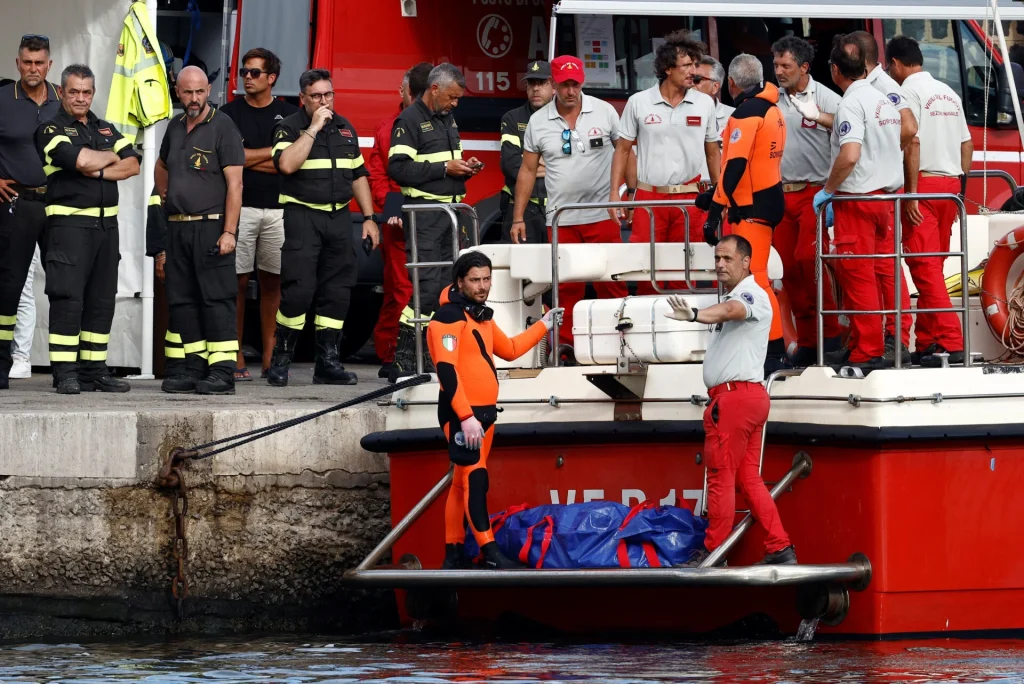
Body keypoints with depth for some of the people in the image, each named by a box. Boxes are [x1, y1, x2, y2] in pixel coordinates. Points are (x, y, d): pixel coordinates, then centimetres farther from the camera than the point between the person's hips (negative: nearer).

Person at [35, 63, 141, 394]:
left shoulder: (105, 130, 18)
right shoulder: (51, 130, -1)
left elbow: (132, 165, 6)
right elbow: (81, 159, -17)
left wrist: (99, 171, -10)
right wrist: (111, 157, 1)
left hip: (106, 222, 6)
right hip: (69, 221, -6)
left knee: (102, 300, 7)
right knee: (67, 297, -10)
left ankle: (94, 369, 12)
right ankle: (65, 373, -10)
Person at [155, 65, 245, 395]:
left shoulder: (222, 127, -6)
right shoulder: (175, 127, 14)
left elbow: (235, 183, -11)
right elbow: (162, 166, 34)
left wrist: (229, 232, -18)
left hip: (211, 226, -7)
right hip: (178, 228, 7)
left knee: (217, 300, -8)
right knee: (181, 301, 6)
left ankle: (222, 372, -10)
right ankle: (190, 368, 10)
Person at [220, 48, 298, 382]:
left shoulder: (289, 114, 9)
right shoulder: (230, 112, 6)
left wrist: (249, 160, -6)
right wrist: (273, 153, -4)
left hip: (278, 209, 1)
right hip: (240, 205, -1)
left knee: (272, 282, 2)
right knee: (238, 281, -4)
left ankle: (270, 358, 6)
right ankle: (236, 359, -3)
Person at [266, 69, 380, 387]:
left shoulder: (345, 128, 16)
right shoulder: (290, 128, -2)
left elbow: (358, 176, 20)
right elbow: (287, 164, -21)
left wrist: (369, 218, 14)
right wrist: (314, 128, -17)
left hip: (339, 217, 6)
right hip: (302, 216, -6)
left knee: (337, 292, 3)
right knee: (299, 290, -13)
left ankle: (327, 363, 8)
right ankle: (281, 359, -3)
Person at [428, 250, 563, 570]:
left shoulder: (482, 317, 16)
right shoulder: (449, 317, -14)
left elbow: (510, 350, 32)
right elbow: (446, 370, -22)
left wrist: (543, 326, 30)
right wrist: (466, 416, -28)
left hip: (484, 412, 9)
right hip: (460, 414, -9)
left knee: (463, 481, 12)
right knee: (475, 478, -14)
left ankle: (454, 553, 16)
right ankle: (489, 552, -18)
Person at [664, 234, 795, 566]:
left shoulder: (752, 295, -11)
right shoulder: (733, 298, 23)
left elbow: (729, 311, -34)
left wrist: (695, 315, -53)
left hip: (735, 397, -11)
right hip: (749, 398, 11)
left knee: (721, 477, -7)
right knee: (749, 479, 10)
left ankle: (712, 552, -5)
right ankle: (780, 549, 9)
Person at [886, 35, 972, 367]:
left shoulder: (908, 92, -8)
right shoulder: (949, 93, 15)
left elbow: (912, 142, -17)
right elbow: (967, 143, 16)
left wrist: (911, 192, -16)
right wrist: (961, 184, 18)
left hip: (924, 183, -8)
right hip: (951, 184, 8)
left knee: (925, 267, -9)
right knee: (932, 267, 13)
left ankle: (951, 342, -17)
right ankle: (926, 342, 14)